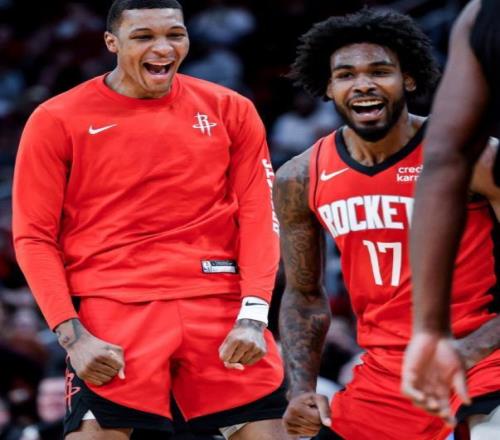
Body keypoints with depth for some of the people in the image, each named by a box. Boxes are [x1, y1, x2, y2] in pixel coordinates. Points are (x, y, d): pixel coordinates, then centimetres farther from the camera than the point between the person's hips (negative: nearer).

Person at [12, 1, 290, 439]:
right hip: (113, 308, -2)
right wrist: (72, 335, -10)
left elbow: (258, 218, 6)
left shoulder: (229, 110, 9)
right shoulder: (57, 120, 2)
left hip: (221, 305, 2)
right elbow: (35, 238, 2)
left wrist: (252, 316, -7)